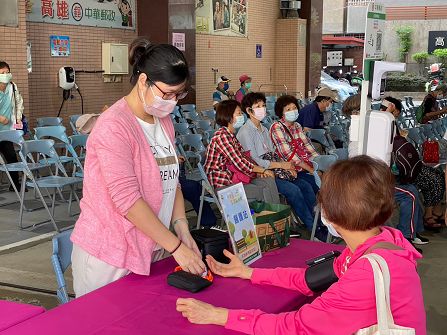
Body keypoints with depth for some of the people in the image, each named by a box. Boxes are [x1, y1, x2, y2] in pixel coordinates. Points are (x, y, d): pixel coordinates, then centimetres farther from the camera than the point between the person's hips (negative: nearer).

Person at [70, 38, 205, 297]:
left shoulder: (164, 122, 9)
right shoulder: (114, 126, -17)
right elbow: (127, 198, -22)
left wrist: (183, 232, -1)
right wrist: (176, 246, -20)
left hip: (151, 251, 7)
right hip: (109, 256, -7)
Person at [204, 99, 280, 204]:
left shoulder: (231, 136, 13)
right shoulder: (222, 137, -18)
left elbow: (243, 157, 11)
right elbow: (241, 164, -20)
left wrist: (259, 170, -7)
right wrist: (263, 170, -9)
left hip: (234, 178, 9)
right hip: (223, 185, -9)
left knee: (268, 180, -6)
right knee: (265, 192, -13)